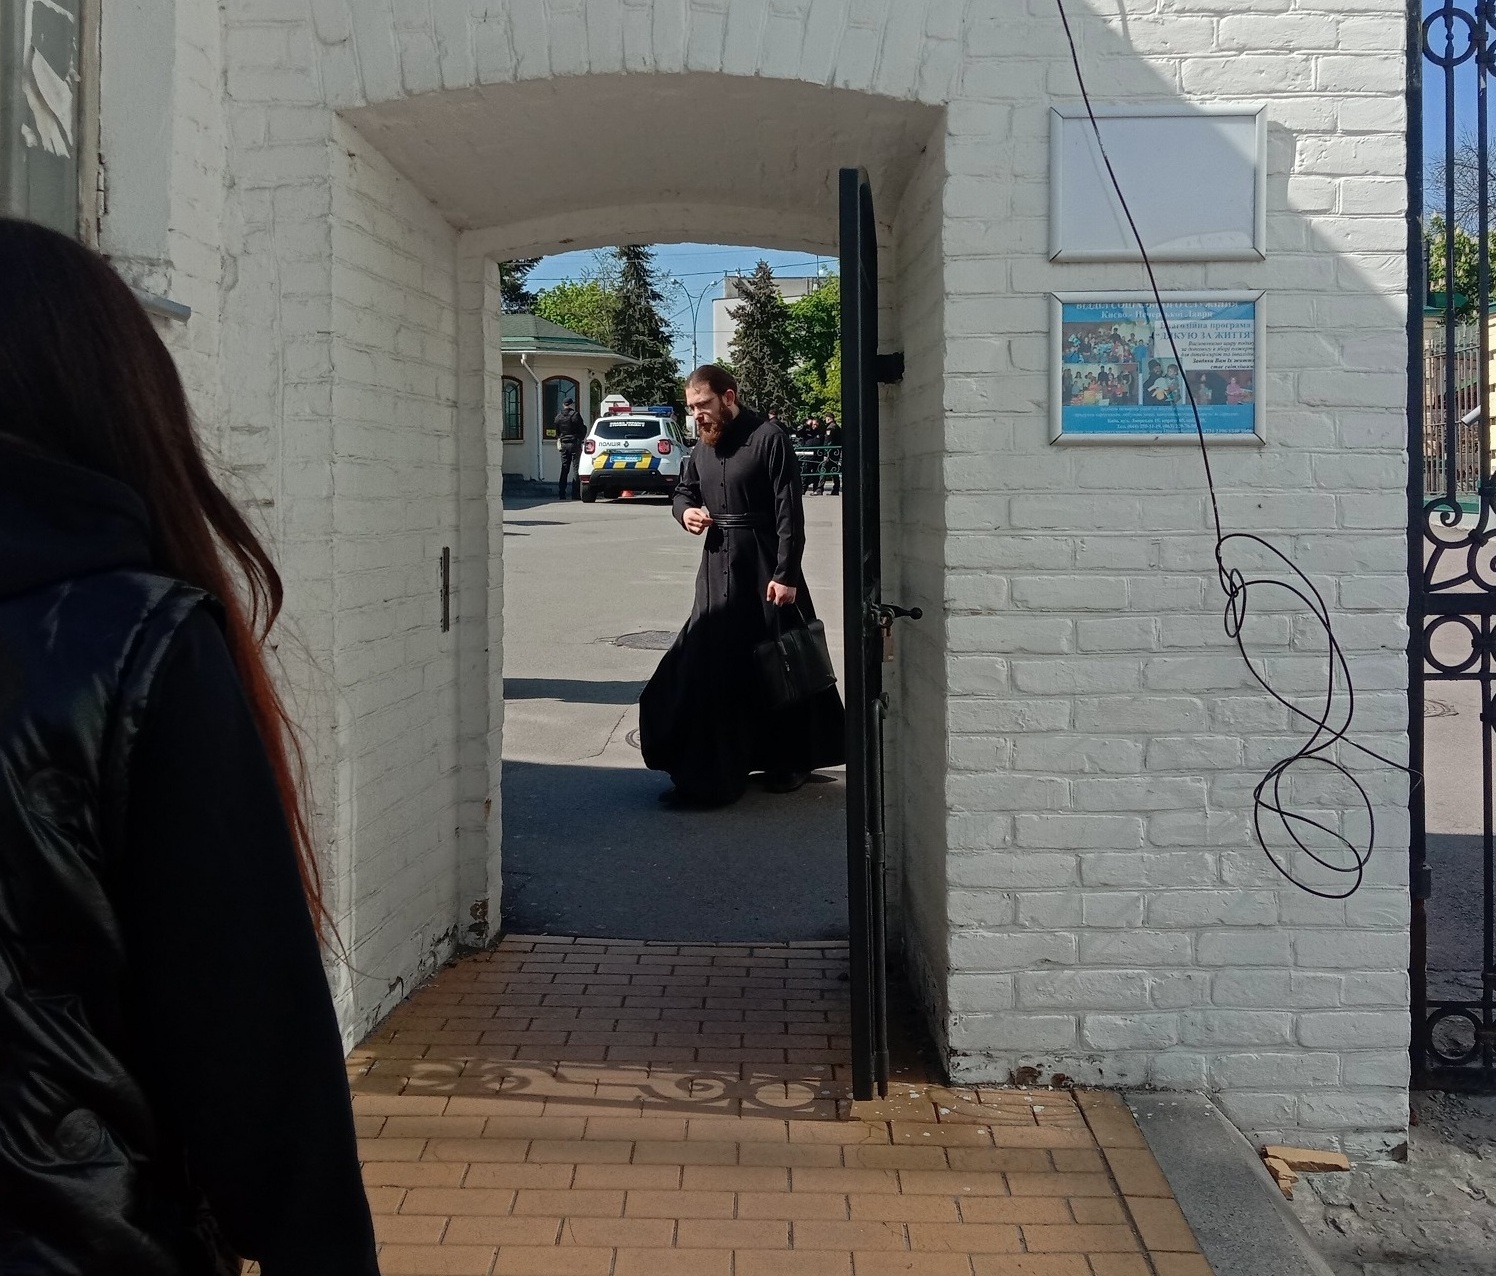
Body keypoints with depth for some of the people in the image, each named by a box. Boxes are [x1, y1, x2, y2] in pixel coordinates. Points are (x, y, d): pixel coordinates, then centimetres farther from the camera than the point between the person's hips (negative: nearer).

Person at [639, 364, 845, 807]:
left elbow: (790, 513, -14)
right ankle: (714, 769, 12)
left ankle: (789, 762, 17)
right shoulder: (703, 446, 10)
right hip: (718, 567, 6)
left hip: (765, 569, -6)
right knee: (714, 666, 4)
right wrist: (686, 510, 1)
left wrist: (785, 574, -19)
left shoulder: (768, 440, -12)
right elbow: (683, 489, 25)